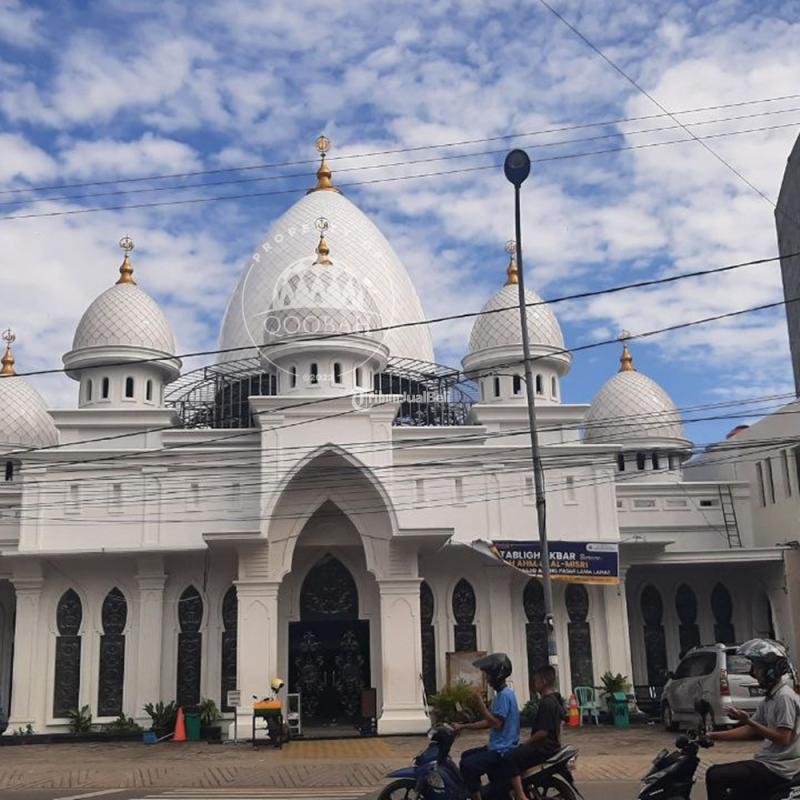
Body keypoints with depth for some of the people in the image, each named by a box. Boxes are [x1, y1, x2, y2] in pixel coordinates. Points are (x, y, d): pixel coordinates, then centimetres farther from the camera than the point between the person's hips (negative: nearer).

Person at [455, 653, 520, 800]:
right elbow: (488, 722, 18)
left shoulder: (505, 695, -18)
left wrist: (480, 700, -23)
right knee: (466, 755, 21)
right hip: (497, 747, 11)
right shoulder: (502, 693, 14)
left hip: (502, 751, -11)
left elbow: (496, 724, -25)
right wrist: (462, 726, 13)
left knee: (467, 765, -23)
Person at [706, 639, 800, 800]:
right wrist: (712, 736, 8)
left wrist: (748, 721, -27)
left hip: (778, 769, -11)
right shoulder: (770, 697, 14)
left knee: (715, 776, -17)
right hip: (770, 763, 11)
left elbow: (783, 738, -24)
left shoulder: (784, 696, -18)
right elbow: (750, 731, 15)